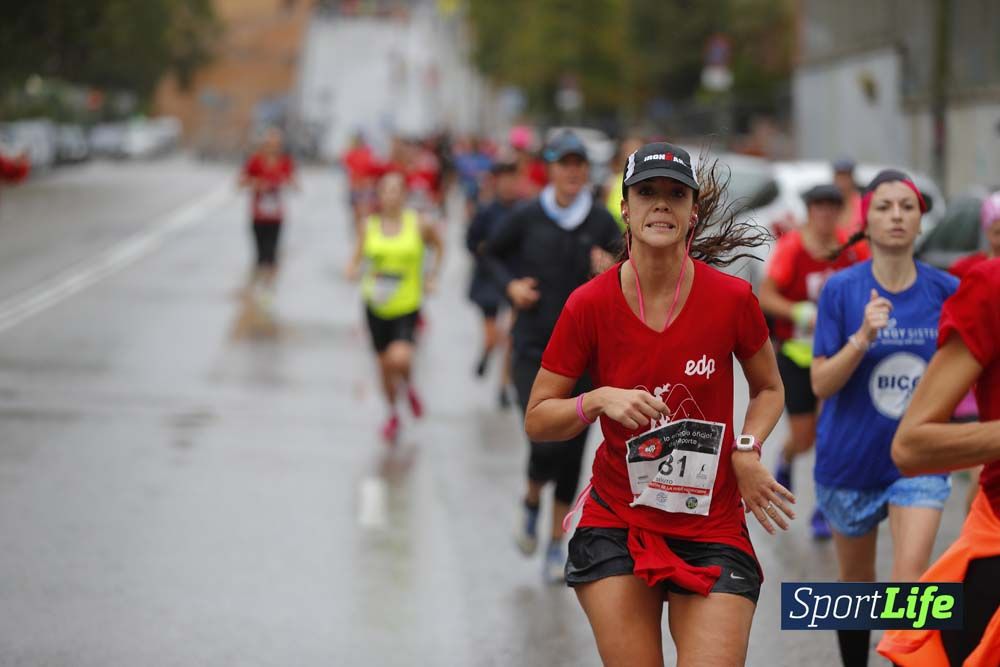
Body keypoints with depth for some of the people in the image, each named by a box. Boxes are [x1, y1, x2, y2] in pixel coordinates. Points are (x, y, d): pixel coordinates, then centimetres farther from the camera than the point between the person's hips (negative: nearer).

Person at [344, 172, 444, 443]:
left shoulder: (419, 224, -7)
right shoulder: (370, 225, -2)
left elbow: (439, 246, 12)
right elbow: (358, 255, 9)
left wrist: (433, 276, 3)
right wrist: (353, 269, -13)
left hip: (407, 307, -2)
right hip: (377, 306, 3)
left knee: (400, 358, -24)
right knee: (384, 364, 11)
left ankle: (409, 387, 13)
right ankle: (392, 415, 36)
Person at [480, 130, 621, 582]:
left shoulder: (602, 223, -2)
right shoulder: (528, 217, -4)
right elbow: (492, 253, 15)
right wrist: (510, 284, -2)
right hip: (534, 349, -1)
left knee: (572, 452, 5)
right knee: (546, 444, -16)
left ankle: (557, 544, 22)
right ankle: (531, 503, 18)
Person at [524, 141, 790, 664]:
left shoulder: (732, 298, -6)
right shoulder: (590, 304, -7)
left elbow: (768, 388, 12)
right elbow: (537, 420, -1)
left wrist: (747, 450, -7)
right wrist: (599, 400, -19)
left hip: (713, 532, 0)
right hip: (616, 522, 0)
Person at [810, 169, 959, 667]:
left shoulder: (945, 290, -6)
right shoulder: (841, 289, -10)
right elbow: (821, 383, -13)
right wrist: (862, 338, -27)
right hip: (850, 457, 0)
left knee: (911, 576, -17)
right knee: (856, 584, 15)